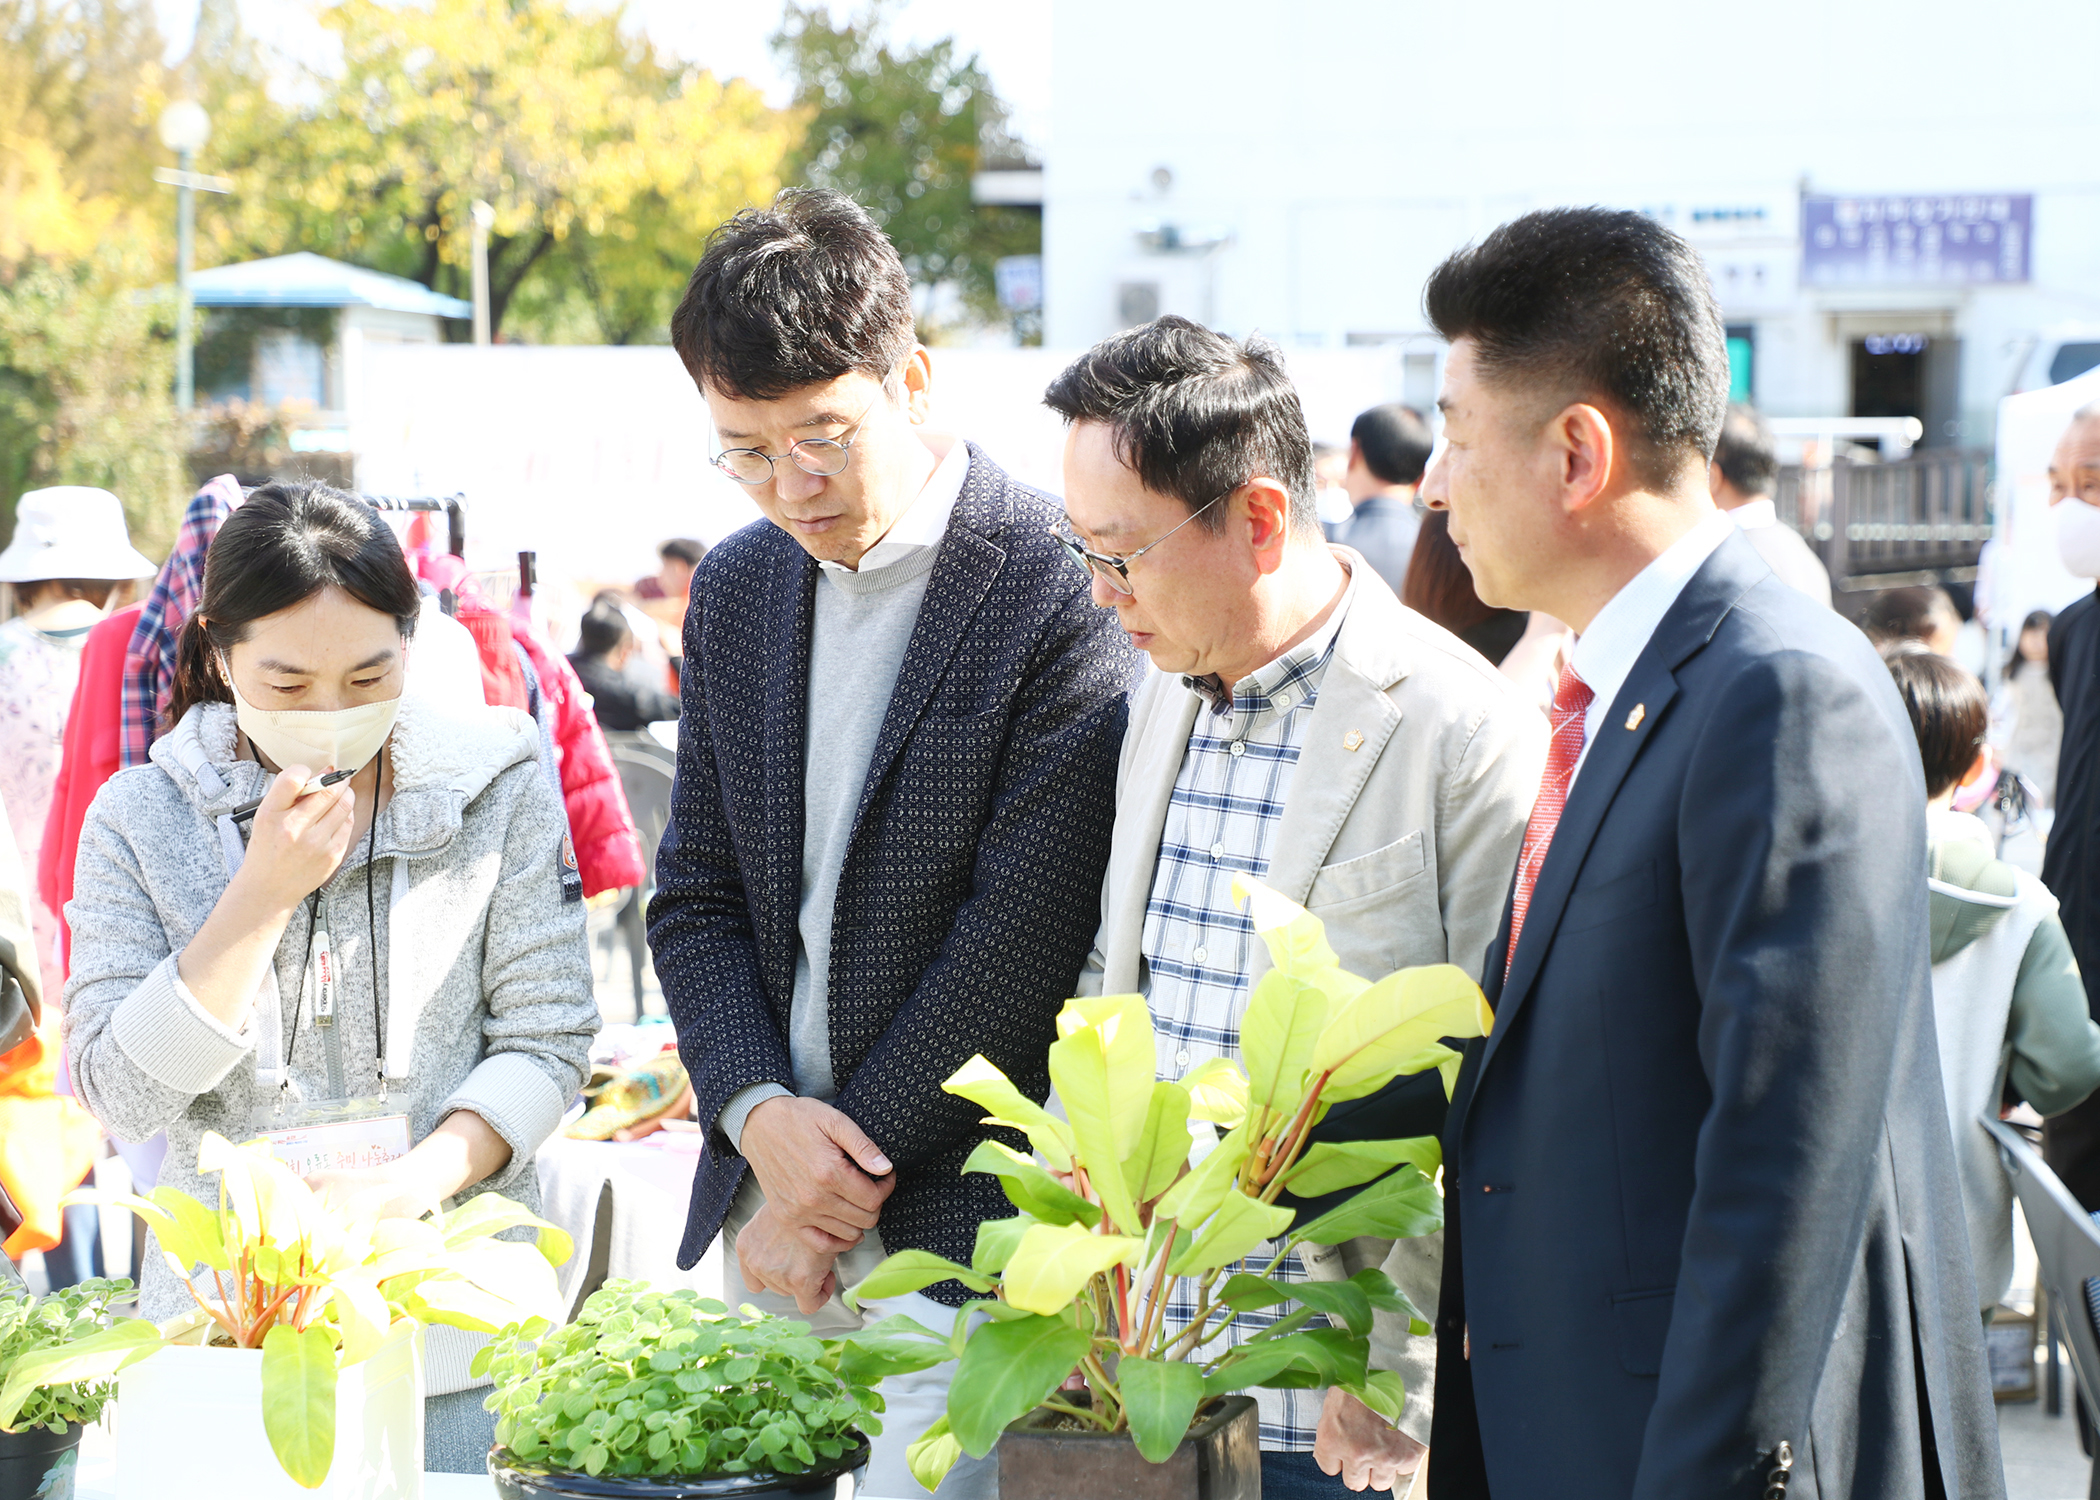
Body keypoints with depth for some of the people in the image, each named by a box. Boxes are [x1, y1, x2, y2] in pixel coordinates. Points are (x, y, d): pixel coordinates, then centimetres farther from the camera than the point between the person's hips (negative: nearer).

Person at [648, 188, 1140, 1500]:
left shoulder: (1061, 593, -12)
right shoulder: (737, 590, 10)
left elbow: (1022, 934, -14)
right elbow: (698, 897, 12)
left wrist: (850, 1180, -10)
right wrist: (757, 1113, -7)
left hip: (958, 1228, -6)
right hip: (768, 1202, 6)